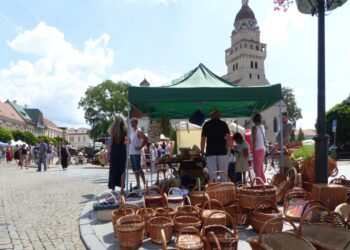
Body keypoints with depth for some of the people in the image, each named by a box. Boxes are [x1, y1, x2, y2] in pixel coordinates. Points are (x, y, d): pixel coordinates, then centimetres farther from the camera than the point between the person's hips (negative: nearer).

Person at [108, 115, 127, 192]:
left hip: (114, 149, 0)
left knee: (113, 169, 7)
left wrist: (109, 151, 1)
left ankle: (113, 188, 9)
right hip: (122, 149, 0)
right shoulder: (124, 129, 2)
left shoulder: (112, 128, -1)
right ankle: (122, 188, 5)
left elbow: (111, 141, -4)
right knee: (122, 169, 7)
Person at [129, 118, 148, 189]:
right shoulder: (132, 131, 16)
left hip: (136, 153, -9)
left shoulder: (138, 131, -9)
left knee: (138, 168, -10)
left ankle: (144, 183, -4)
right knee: (135, 169, 10)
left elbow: (145, 139, -18)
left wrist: (140, 147, -16)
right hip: (131, 152, 9)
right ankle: (138, 184, 16)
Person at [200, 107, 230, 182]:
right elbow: (228, 137, -3)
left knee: (212, 173, 1)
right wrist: (227, 149, 5)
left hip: (210, 152, 0)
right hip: (222, 151, 0)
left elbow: (203, 139, 1)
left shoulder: (206, 124, 5)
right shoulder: (223, 124, 6)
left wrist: (202, 151, 6)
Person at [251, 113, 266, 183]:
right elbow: (263, 139, 13)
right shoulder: (262, 127, 12)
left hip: (257, 150, -8)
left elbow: (254, 139, -15)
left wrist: (252, 149, -12)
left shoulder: (254, 127, -10)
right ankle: (264, 183, 21)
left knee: (257, 169, -5)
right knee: (261, 169, 17)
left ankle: (259, 184, -5)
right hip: (263, 149, 8)